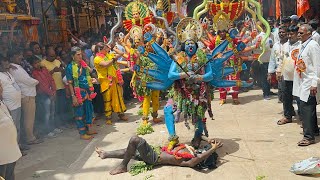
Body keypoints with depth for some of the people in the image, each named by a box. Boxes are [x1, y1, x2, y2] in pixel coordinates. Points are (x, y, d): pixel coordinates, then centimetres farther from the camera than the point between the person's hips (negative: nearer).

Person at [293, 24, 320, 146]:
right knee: (309, 107, 18)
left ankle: (309, 136, -4)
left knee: (306, 108, -10)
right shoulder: (303, 45, 13)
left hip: (309, 83, -9)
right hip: (303, 82, 9)